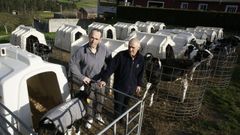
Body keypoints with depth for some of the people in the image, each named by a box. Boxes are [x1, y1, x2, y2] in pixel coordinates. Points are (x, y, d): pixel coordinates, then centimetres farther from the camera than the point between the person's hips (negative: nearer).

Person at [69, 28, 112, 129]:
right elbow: (72, 64, -13)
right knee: (90, 102, 18)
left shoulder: (103, 49, -14)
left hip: (100, 81, 3)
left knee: (100, 101, 23)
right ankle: (90, 118, 46)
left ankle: (98, 115, 52)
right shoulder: (81, 51, -21)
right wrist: (81, 77, -17)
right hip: (88, 82, -2)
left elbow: (110, 62, -1)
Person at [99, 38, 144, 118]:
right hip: (119, 87, -3)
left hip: (131, 87, 4)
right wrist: (104, 79, -34)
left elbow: (140, 73, 7)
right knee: (118, 106, 12)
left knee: (125, 105, 24)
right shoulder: (121, 55, -20)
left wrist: (139, 85, 10)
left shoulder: (141, 59, -6)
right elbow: (110, 68, -24)